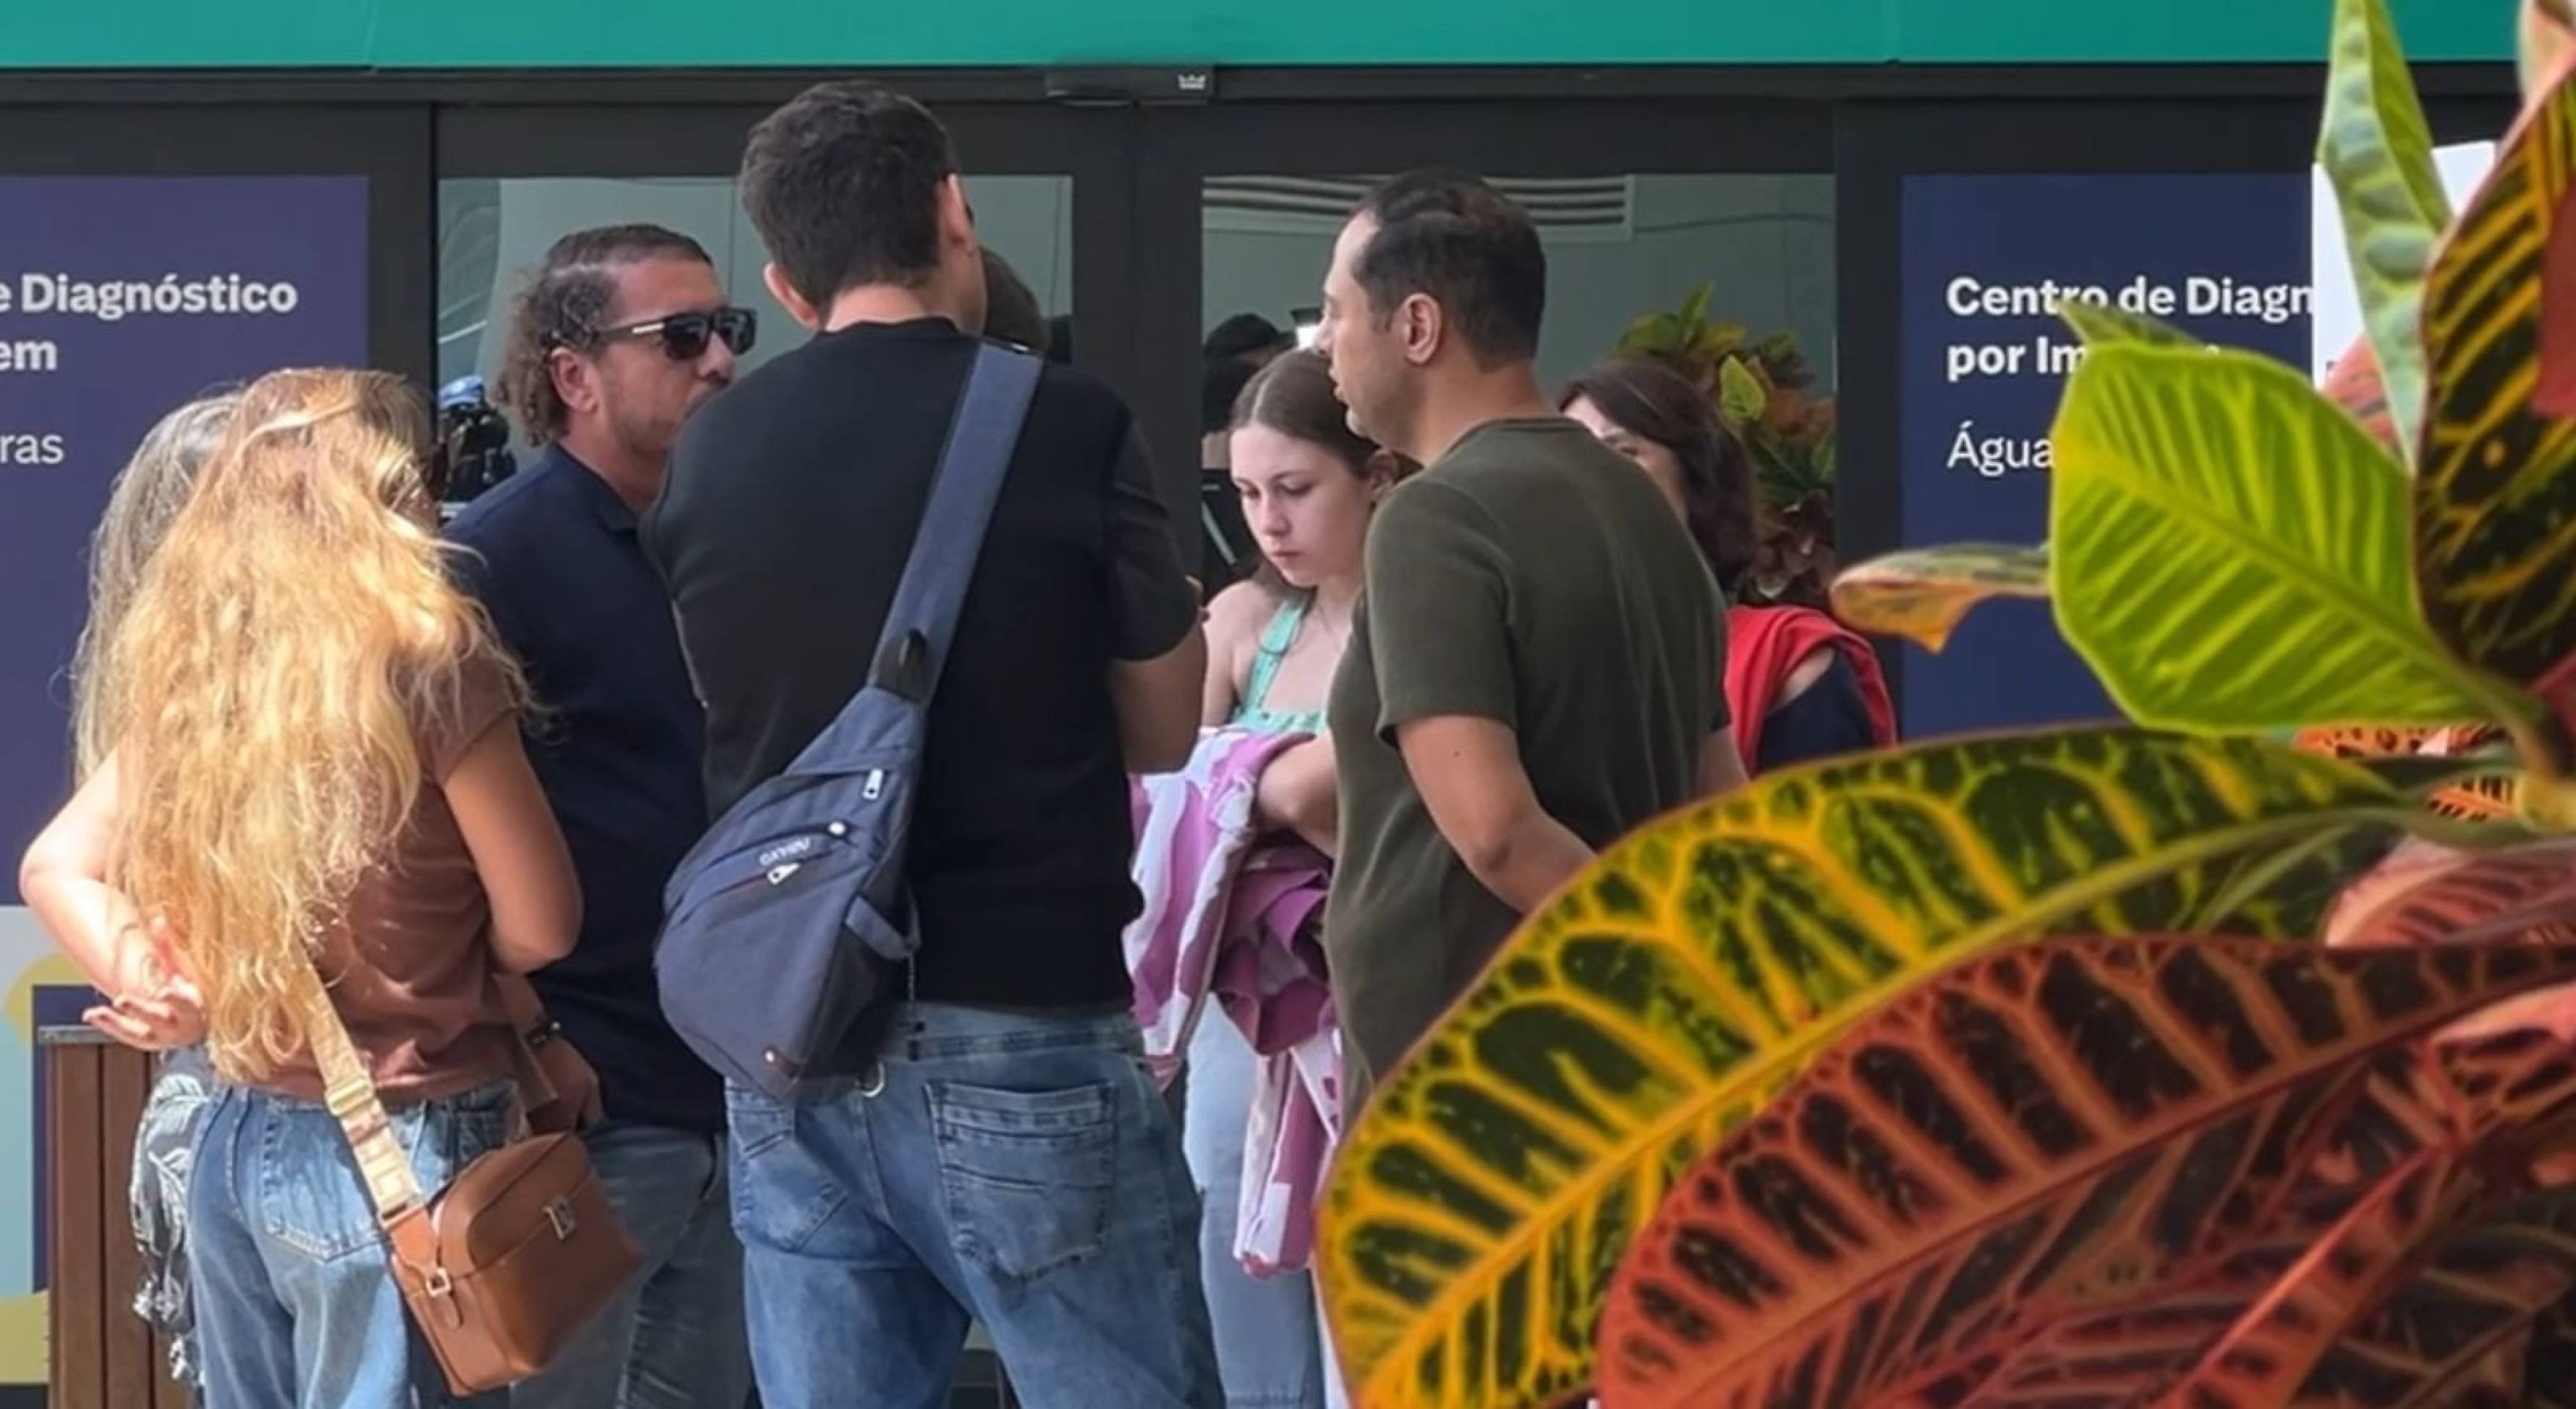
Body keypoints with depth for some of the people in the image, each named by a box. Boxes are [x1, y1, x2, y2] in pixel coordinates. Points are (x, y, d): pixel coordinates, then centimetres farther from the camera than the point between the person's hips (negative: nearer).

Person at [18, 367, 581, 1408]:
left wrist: (159, 990, 2)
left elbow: (55, 868, 10)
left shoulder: (190, 667, 3)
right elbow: (541, 925, -8)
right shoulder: (423, 659, -14)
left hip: (236, 1135, 6)